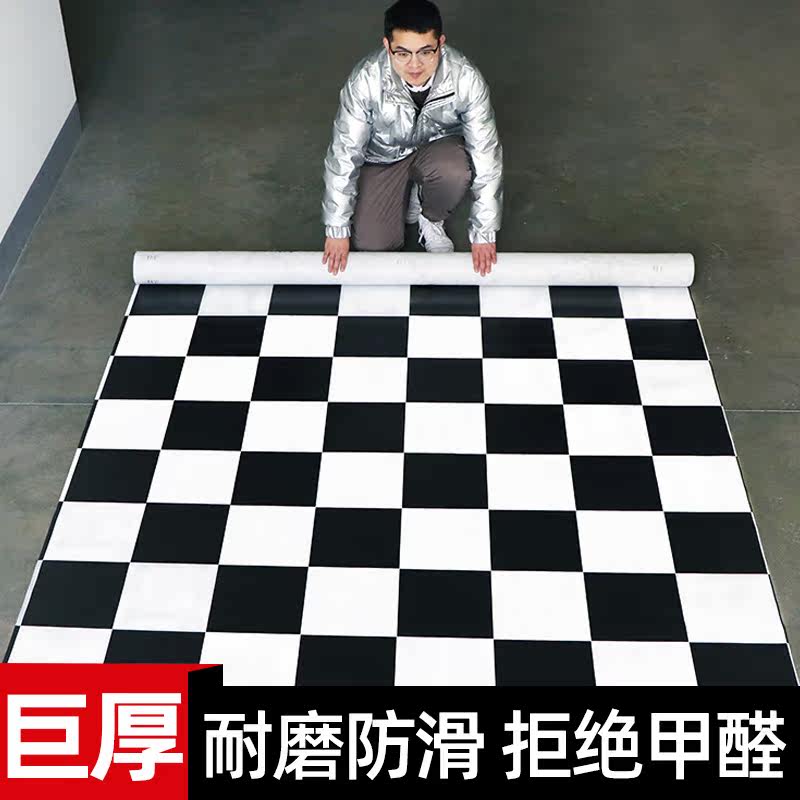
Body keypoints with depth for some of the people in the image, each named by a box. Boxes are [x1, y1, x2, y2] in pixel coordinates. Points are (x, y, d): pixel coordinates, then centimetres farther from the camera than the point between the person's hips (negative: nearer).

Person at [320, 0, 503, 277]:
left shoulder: (466, 79, -31)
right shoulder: (364, 80, -32)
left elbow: (486, 154, -22)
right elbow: (343, 155, -21)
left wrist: (483, 233, -19)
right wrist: (337, 229, -16)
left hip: (437, 147, 0)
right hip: (384, 157, 0)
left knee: (455, 171, -35)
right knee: (372, 242, -13)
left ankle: (431, 220, 0)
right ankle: (408, 197, 20)